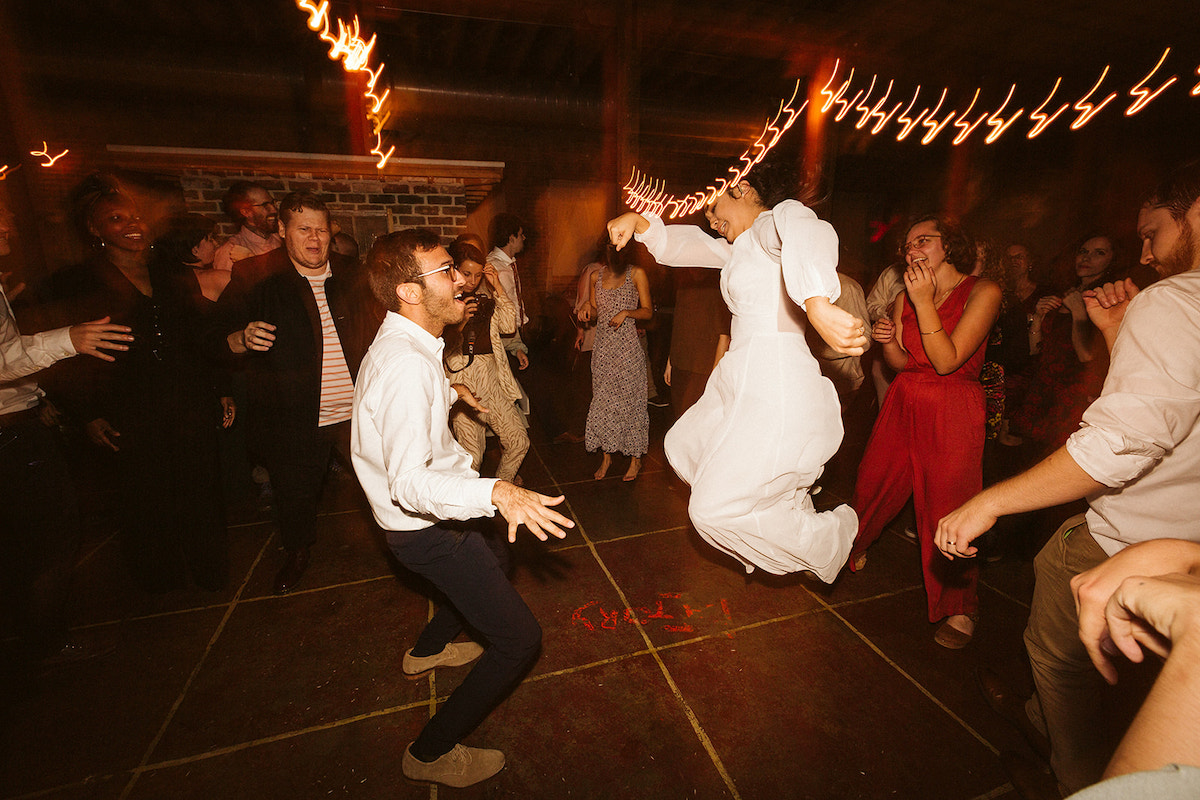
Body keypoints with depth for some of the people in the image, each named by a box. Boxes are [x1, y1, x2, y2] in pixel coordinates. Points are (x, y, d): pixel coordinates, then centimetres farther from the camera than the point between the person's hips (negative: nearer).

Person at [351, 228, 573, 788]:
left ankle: (428, 648, 53)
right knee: (519, 639, -6)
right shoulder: (406, 366, -31)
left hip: (438, 508, 10)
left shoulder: (407, 346, 2)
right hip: (428, 528, -10)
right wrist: (496, 492, -53)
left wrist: (449, 391, 35)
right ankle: (431, 752, 17)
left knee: (496, 557, 34)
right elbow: (408, 482, -39)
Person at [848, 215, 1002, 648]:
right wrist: (887, 340, -12)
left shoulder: (983, 292, -8)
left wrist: (925, 303, -19)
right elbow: (902, 364, 9)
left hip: (952, 412, -4)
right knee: (871, 485, 8)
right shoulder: (905, 297, 7)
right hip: (903, 402, 5)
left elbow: (947, 361, -17)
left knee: (947, 506, -3)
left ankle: (958, 609, 18)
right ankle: (852, 551, 36)